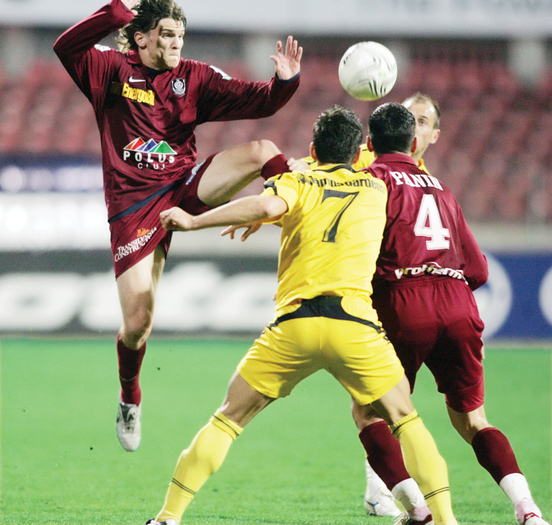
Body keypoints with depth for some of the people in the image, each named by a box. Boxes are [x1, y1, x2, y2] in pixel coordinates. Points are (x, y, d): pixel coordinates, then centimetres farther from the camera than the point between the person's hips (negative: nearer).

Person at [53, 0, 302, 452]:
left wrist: (285, 82, -21)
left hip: (187, 186, 2)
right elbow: (66, 48, -18)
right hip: (134, 206, -2)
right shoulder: (111, 71, 0)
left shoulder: (194, 78, 7)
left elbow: (256, 101, 0)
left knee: (263, 152, -23)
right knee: (138, 323, -3)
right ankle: (130, 401, 24)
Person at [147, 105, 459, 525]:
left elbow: (267, 206, -9)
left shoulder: (297, 184, 13)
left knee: (229, 417, 12)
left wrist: (194, 221, -4)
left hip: (294, 324, 0)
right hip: (353, 321, 0)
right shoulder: (376, 189, 22)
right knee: (404, 419, 16)